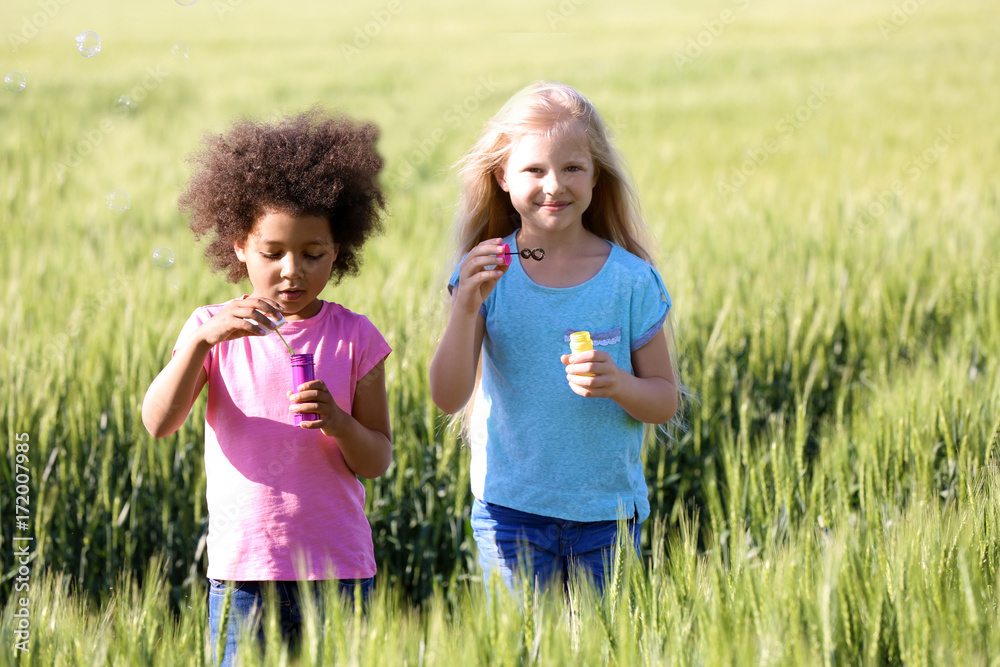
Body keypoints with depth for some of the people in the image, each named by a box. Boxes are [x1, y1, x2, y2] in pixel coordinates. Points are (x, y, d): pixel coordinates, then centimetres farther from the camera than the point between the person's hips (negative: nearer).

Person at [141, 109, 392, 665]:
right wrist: (203, 338, -24)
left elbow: (378, 462, 1)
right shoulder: (213, 331, 2)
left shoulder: (354, 337, 2)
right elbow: (159, 423, -12)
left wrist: (339, 422, -20)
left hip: (338, 567, 0)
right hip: (243, 567, 0)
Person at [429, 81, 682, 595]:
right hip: (511, 510, 0)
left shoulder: (630, 279, -3)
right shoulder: (486, 273, -3)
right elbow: (448, 398, -9)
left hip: (608, 513, 0)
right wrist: (465, 307, -23)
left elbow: (666, 402, 2)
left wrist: (619, 384, -19)